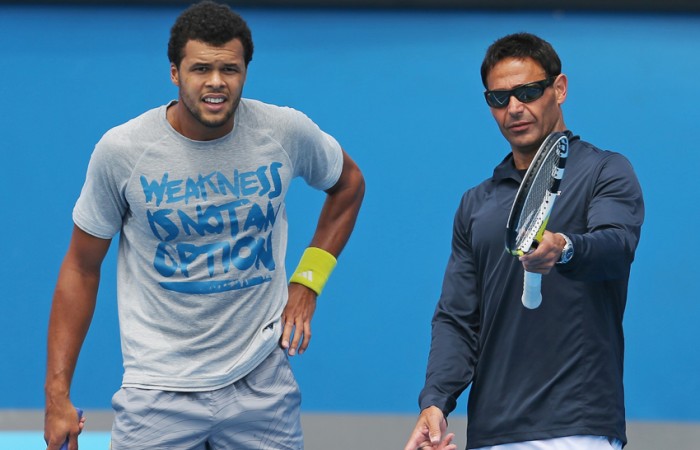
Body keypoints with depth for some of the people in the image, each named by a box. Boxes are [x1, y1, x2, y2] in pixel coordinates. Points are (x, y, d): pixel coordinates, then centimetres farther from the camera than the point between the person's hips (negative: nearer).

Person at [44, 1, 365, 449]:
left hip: (262, 382, 2)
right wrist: (57, 395, -3)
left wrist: (308, 280, 6)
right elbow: (81, 268, 0)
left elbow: (348, 183, 18)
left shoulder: (287, 132, -4)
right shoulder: (121, 150, -9)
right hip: (158, 392, -1)